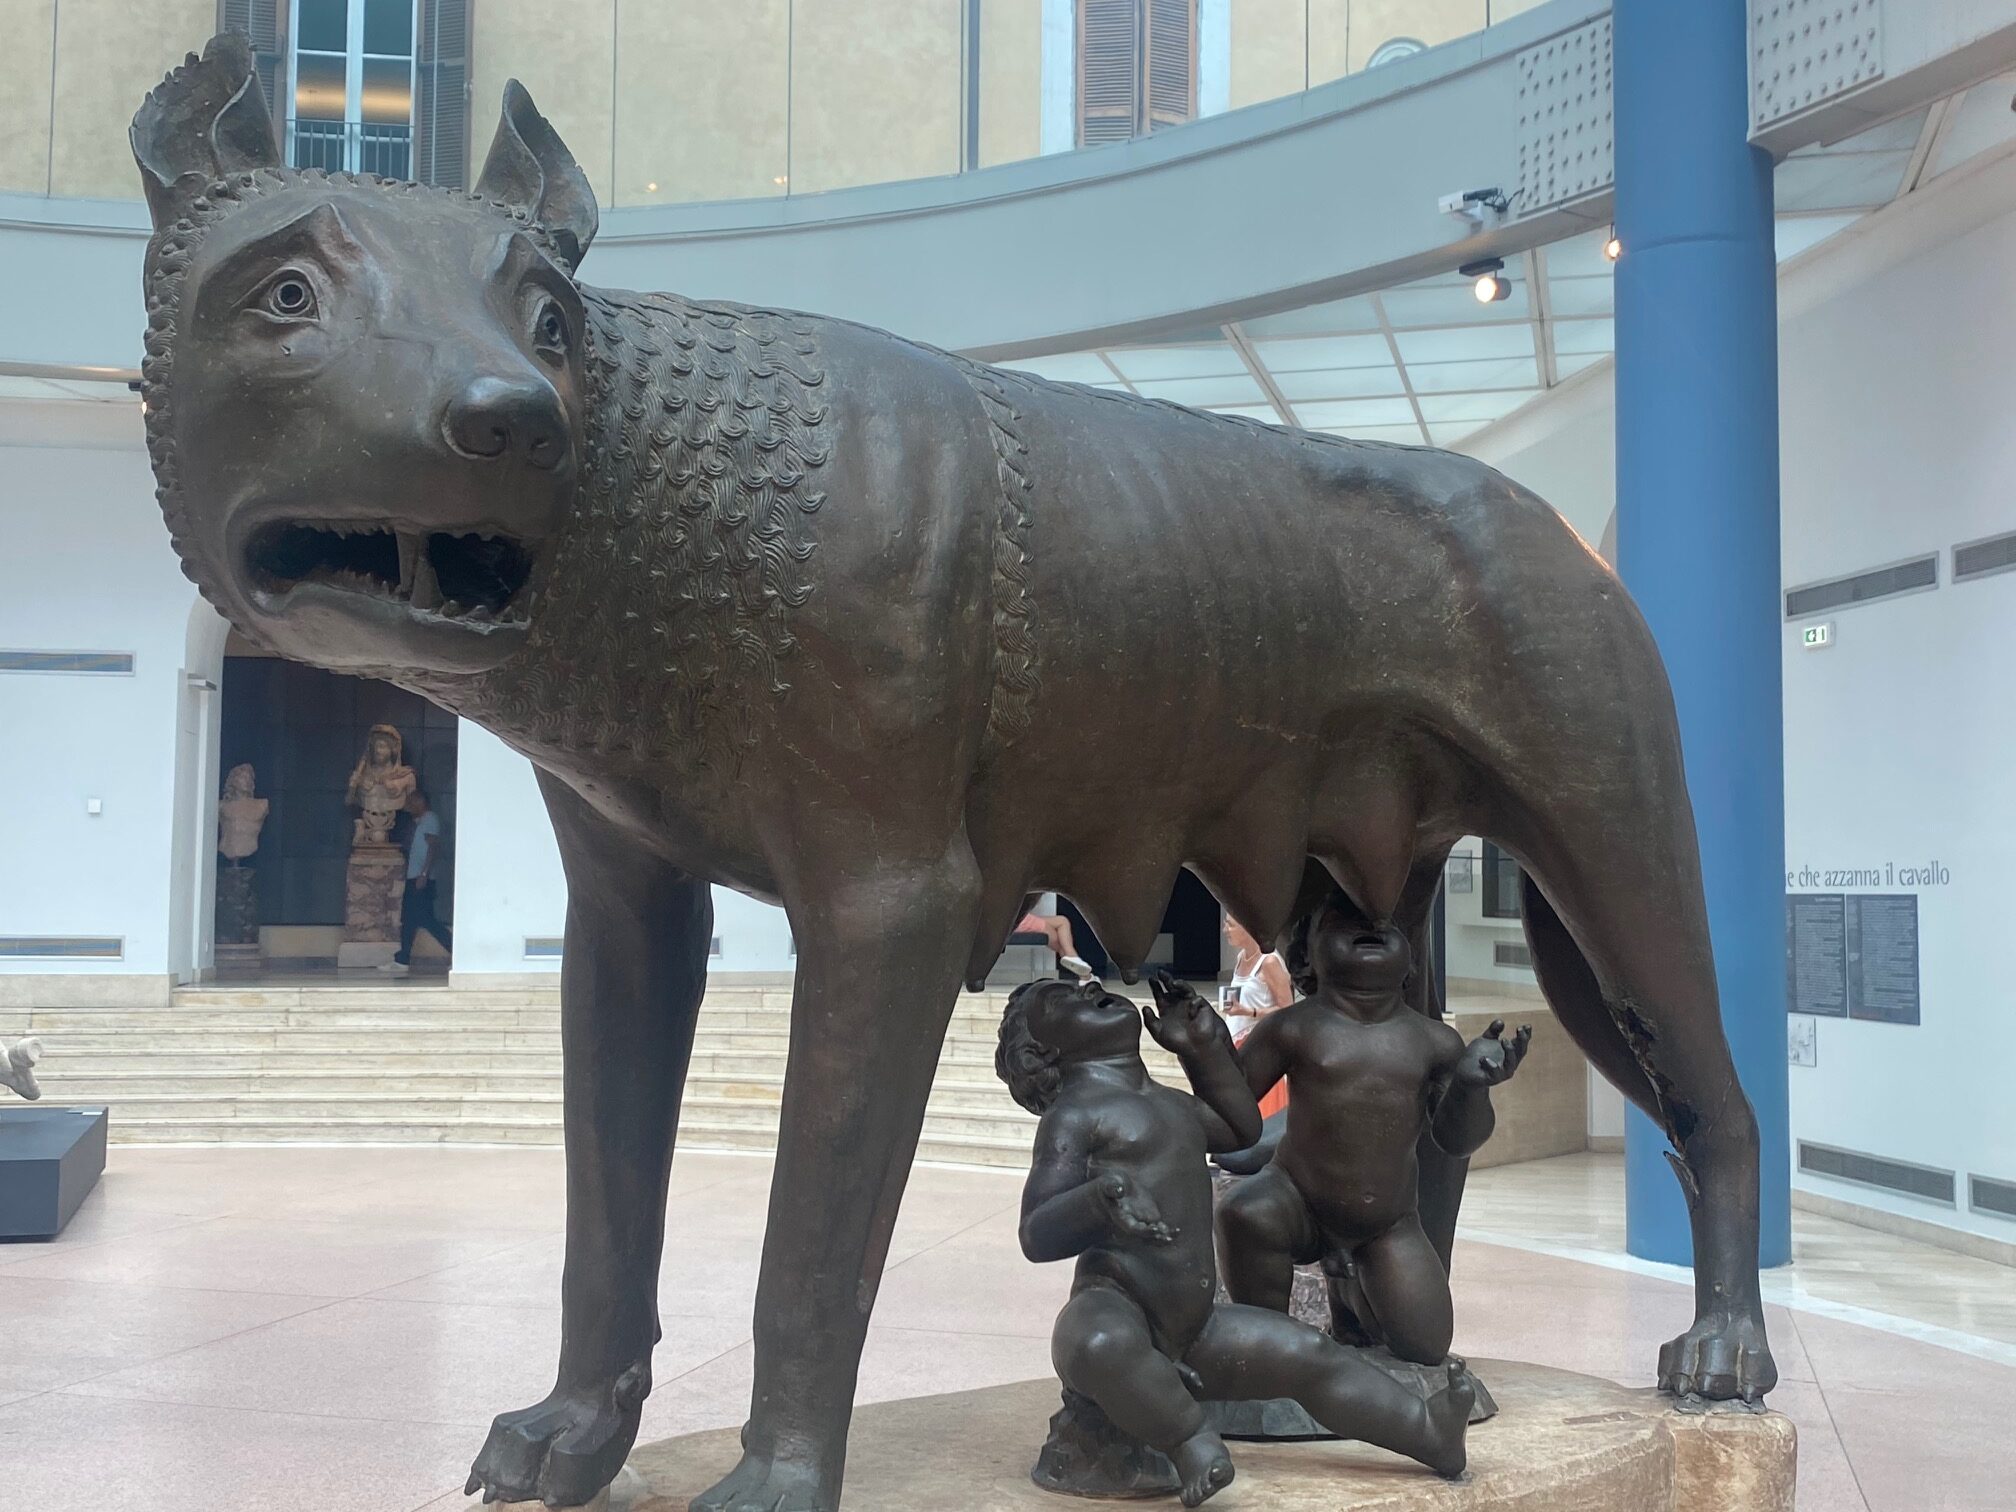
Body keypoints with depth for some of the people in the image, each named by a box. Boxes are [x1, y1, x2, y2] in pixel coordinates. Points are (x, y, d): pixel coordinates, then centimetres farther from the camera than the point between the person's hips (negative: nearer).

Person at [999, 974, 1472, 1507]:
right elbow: (1035, 1236, -16)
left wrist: (1205, 1046, 24)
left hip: (1192, 1331, 9)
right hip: (1112, 1307, -9)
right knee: (1103, 1346, -42)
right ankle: (1190, 1439, -23)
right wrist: (1103, 1196, -36)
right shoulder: (1073, 1115, -9)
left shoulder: (1169, 1104, 20)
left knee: (1311, 1354, 9)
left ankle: (1429, 1431, 19)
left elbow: (1240, 1129, 38)